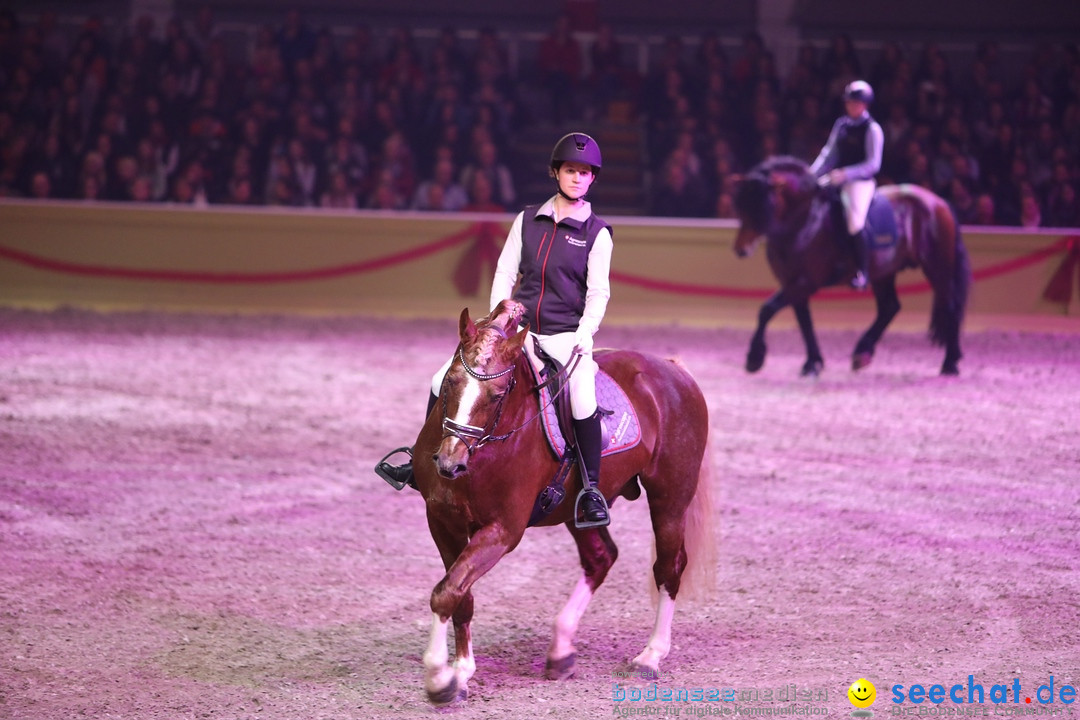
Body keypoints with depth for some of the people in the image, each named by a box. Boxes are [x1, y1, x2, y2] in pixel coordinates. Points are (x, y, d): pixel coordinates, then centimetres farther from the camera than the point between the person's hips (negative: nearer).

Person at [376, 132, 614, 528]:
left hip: (565, 335, -4)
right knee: (445, 378, -7)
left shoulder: (597, 233, 0)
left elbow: (598, 291, -4)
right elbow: (505, 274, 8)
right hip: (520, 329, 4)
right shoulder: (527, 220, 9)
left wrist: (584, 334, -20)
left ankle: (591, 490, -21)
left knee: (583, 396, -33)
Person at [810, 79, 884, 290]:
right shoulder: (841, 124, 11)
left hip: (861, 181, -7)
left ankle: (862, 272, -16)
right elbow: (829, 152, 12)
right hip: (836, 177, 7)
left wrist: (845, 174, -23)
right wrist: (813, 172, -3)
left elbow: (873, 164, -13)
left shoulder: (872, 130, -8)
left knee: (855, 221, -27)